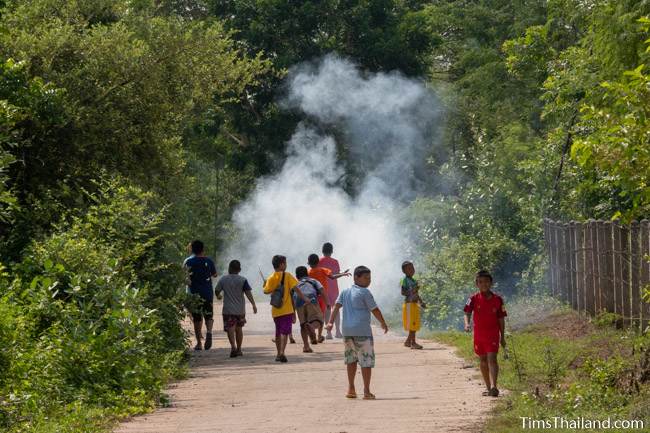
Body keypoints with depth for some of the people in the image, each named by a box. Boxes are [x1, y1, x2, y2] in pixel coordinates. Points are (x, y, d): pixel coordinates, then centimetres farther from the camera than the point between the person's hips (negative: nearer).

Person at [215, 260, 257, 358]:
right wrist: (253, 305, -9)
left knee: (230, 329, -7)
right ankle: (239, 349, 22)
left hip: (228, 310, -2)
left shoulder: (223, 279, -1)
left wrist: (218, 296, 31)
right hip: (240, 309, 2)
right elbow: (248, 293, -10)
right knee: (239, 329, 15)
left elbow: (217, 291, 8)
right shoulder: (243, 280, -3)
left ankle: (233, 347, -26)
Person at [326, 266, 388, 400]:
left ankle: (351, 389, 17)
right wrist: (383, 323, 8)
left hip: (347, 330, 7)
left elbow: (337, 306, 4)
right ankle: (367, 392, -3)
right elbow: (375, 310, -5)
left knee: (351, 359, 18)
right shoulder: (364, 293, -6)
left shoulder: (345, 292, 14)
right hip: (362, 331, -7)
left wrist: (330, 322, -3)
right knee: (366, 361, -1)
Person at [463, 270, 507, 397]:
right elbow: (467, 312, -11)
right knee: (483, 360, 11)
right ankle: (488, 387, 21)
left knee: (492, 358, -16)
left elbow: (501, 319, 3)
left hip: (493, 333, -3)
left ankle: (493, 386, -26)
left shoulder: (497, 299, -3)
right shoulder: (474, 298, -2)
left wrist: (502, 337, 5)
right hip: (479, 333, 3)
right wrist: (467, 324, -32)